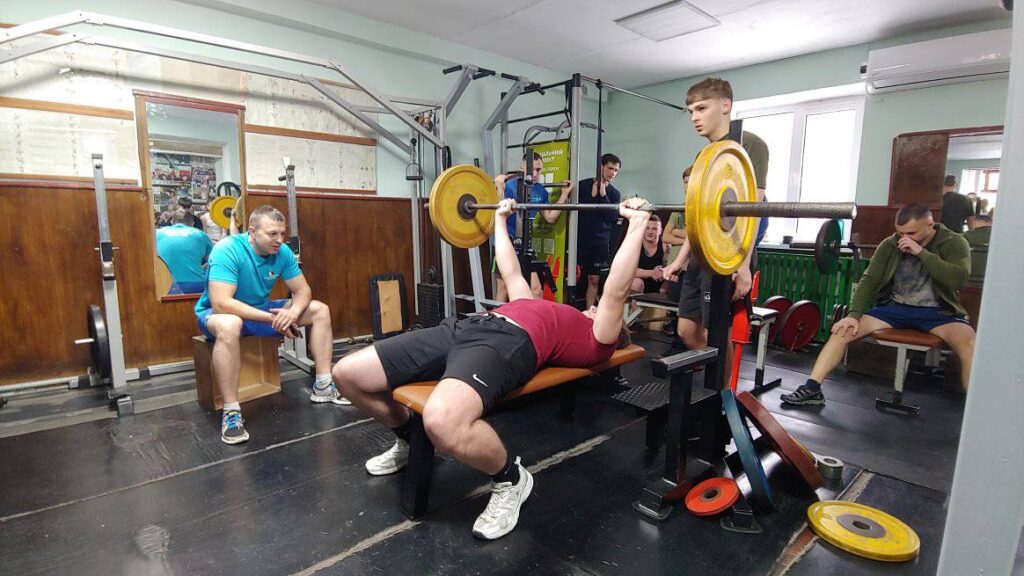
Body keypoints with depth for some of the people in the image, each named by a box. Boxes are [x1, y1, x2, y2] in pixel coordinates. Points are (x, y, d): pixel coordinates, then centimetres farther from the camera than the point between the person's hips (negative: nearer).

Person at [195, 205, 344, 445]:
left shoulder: (282, 252, -10)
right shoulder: (228, 250, -27)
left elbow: (303, 290, -5)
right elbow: (221, 303, -36)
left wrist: (293, 311, -29)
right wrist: (273, 318, -36)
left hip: (261, 310, 6)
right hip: (216, 313, -6)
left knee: (320, 310, -6)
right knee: (229, 324, -43)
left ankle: (323, 386, -2)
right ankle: (231, 412, -32)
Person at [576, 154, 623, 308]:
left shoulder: (614, 193, 9)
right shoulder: (583, 185, 4)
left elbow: (612, 217, -4)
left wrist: (603, 195, -11)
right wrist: (592, 195, -11)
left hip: (600, 242, 2)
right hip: (579, 239, -2)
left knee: (594, 280, 5)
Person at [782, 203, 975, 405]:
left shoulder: (953, 243, -7)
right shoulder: (890, 245, -1)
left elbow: (958, 279, -23)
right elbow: (870, 280, -4)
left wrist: (921, 252, -28)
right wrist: (854, 314, -16)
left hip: (937, 311, -2)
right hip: (895, 307, 2)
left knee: (969, 342, -32)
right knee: (843, 330, -17)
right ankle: (812, 389, -16)